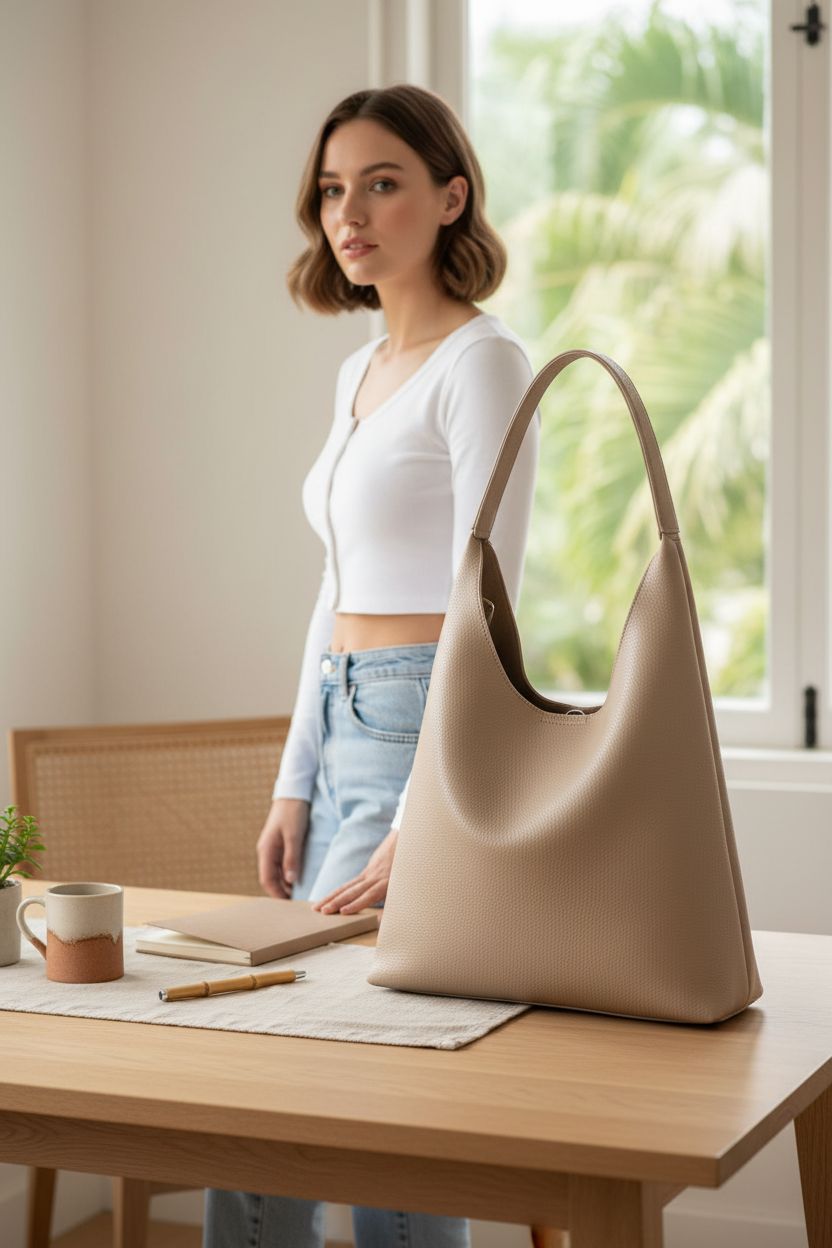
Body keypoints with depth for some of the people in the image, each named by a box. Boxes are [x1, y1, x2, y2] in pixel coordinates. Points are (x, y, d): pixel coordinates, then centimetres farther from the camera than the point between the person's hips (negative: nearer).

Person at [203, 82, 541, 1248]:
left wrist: (420, 831, -20)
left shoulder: (483, 364, -11)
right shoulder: (360, 373, 15)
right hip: (344, 730, 9)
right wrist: (294, 783, 12)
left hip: (438, 740, -9)